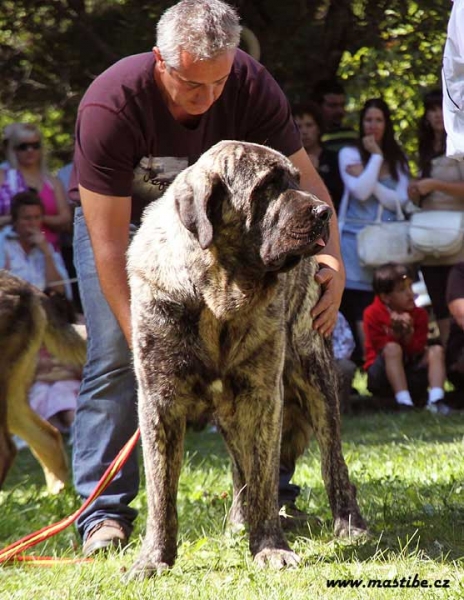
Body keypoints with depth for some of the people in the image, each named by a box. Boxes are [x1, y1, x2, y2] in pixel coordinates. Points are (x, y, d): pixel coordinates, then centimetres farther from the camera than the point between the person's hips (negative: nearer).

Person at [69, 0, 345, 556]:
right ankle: (104, 512, -11)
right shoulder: (110, 105, -36)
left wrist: (332, 259, -35)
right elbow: (109, 242, -34)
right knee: (114, 359, -16)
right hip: (115, 215, -3)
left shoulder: (250, 85, -27)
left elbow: (303, 178, -19)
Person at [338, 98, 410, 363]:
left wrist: (369, 180, -8)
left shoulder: (398, 159, 12)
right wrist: (376, 157, -6)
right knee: (361, 303, -9)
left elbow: (398, 200, 1)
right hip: (356, 238, -2)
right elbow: (361, 191, -11)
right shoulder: (350, 154, 4)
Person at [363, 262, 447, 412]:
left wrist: (408, 332, -25)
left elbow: (417, 350, -9)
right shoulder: (372, 314, -10)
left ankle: (436, 399, -35)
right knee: (393, 349, -32)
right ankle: (404, 402, -41)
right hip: (381, 375, -4)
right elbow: (381, 347, -16)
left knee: (436, 350, -16)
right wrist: (395, 332, -28)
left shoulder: (419, 314, -1)